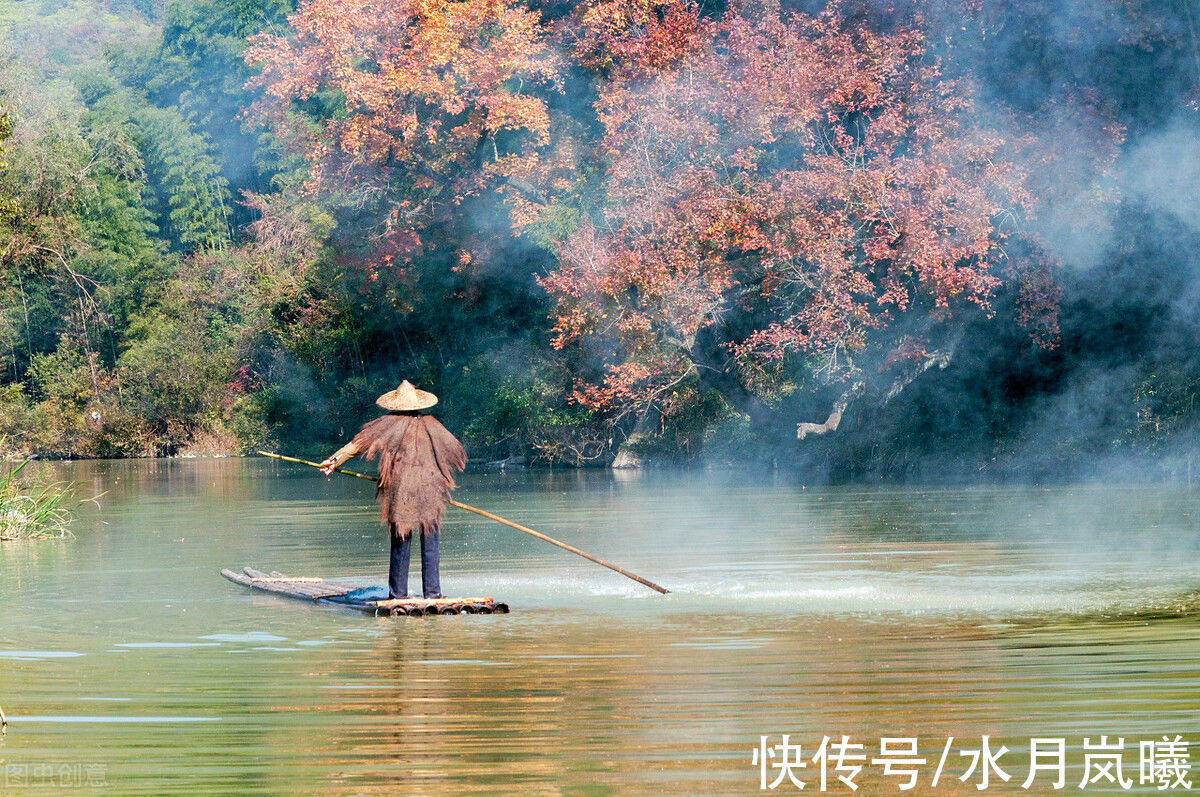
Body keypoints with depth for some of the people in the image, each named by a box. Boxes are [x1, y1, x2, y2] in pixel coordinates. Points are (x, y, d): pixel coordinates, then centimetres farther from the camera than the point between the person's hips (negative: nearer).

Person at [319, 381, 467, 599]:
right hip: (428, 490, 1)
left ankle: (398, 593, 7)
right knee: (429, 546, 5)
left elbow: (360, 442, -5)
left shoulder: (390, 424, -1)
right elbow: (457, 452, 16)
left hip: (398, 491, -1)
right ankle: (432, 592, 3)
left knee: (400, 544, 6)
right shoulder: (431, 425, 6)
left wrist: (335, 460, -2)